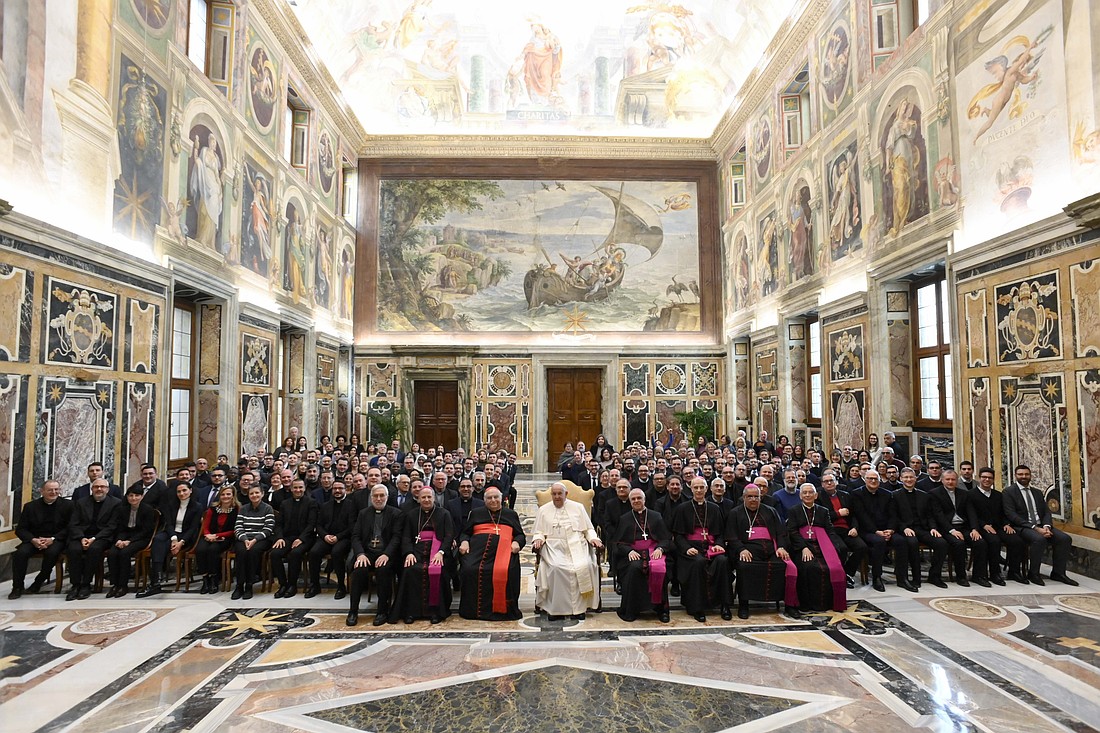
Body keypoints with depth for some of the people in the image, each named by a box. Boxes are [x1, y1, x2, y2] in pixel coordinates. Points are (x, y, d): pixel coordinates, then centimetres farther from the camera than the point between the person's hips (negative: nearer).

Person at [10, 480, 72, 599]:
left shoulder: (68, 505, 1)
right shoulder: (30, 506, 7)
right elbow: (20, 529, 5)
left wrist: (52, 539, -18)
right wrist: (33, 540, -16)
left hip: (56, 539, -2)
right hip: (34, 539, 2)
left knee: (52, 552, -33)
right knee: (21, 553, -27)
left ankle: (39, 582, -9)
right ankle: (17, 587, -9)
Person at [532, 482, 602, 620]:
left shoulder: (578, 507, 14)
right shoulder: (543, 510, 15)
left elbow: (589, 529, 16)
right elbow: (539, 532, 16)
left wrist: (593, 538, -4)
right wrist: (538, 539, -6)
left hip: (577, 546, 1)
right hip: (554, 548, 0)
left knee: (584, 566, -29)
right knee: (556, 568, -31)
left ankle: (579, 607, -18)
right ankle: (556, 607, -21)